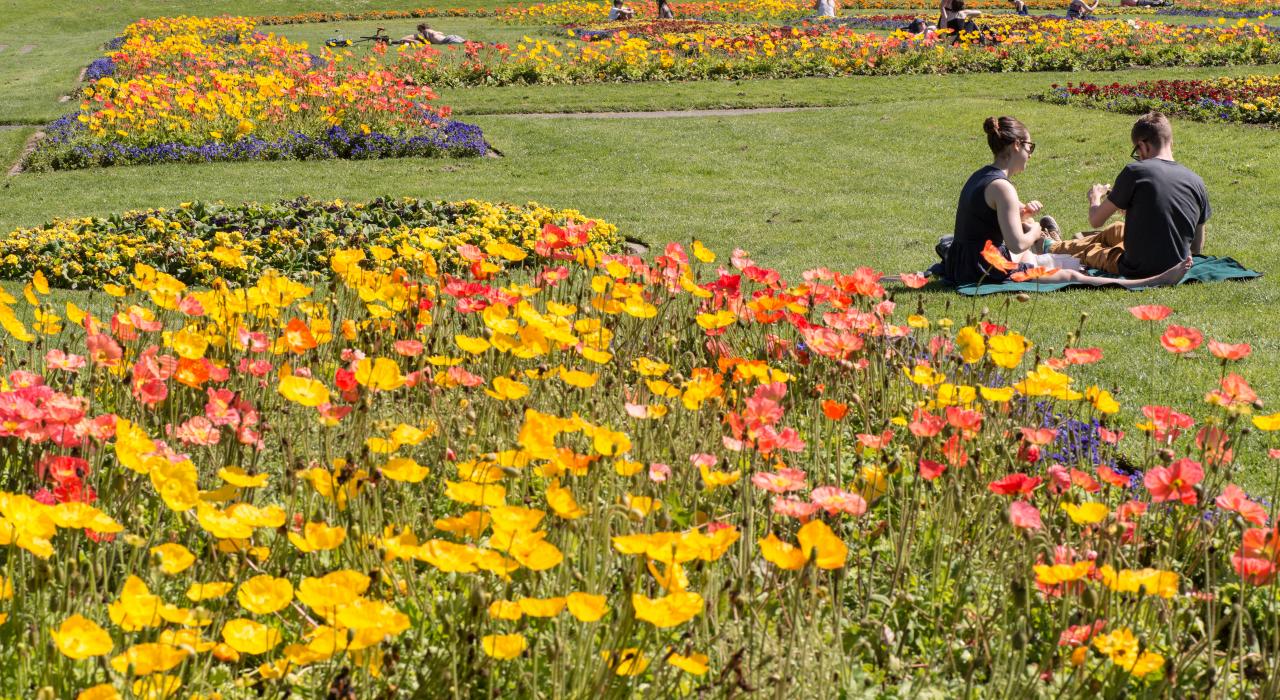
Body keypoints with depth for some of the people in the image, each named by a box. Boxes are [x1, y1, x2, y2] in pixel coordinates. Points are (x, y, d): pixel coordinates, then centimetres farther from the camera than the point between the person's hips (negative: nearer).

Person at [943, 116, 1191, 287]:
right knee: (1071, 275, -5)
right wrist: (1034, 232, -1)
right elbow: (1017, 244, -22)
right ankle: (1156, 281, 0)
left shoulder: (980, 176, 11)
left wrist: (1020, 214, 11)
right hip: (987, 271, -9)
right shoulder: (1002, 187, -18)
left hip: (961, 265, 9)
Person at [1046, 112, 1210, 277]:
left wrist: (1095, 198, 18)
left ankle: (1052, 247, 58)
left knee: (1083, 248, 27)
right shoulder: (1196, 182, -2)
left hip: (1138, 270, -5)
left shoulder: (1134, 172, -15)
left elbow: (1096, 221, -5)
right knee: (1117, 229, 34)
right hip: (1178, 269, 5)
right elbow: (1197, 248, 5)